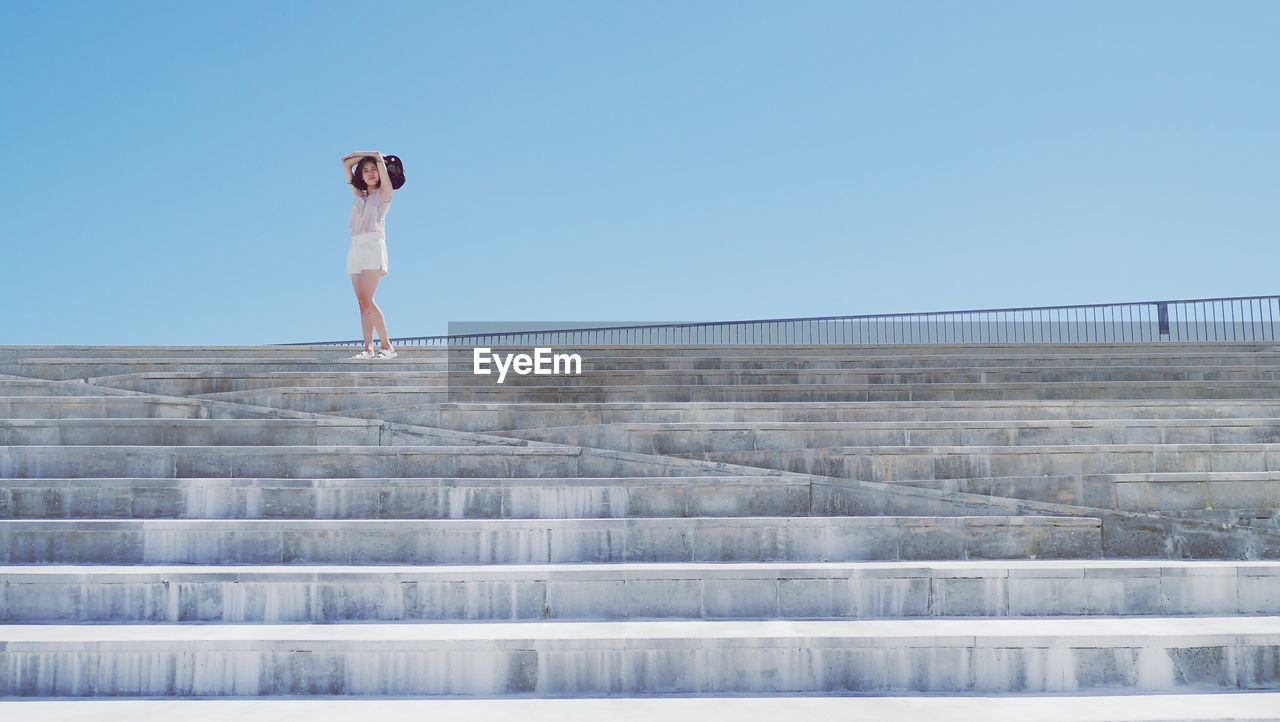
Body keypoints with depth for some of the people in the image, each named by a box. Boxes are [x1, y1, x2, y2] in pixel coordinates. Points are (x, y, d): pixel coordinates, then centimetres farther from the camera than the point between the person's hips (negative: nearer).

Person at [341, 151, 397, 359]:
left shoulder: (384, 193, 8)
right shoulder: (359, 195, 23)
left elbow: (379, 157, 1)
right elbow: (346, 162, 26)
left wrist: (377, 158, 19)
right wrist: (360, 156, 24)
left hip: (373, 246, -6)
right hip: (356, 248, 6)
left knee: (366, 300, -16)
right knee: (363, 302, -1)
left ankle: (387, 346, -14)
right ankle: (368, 348, -6)